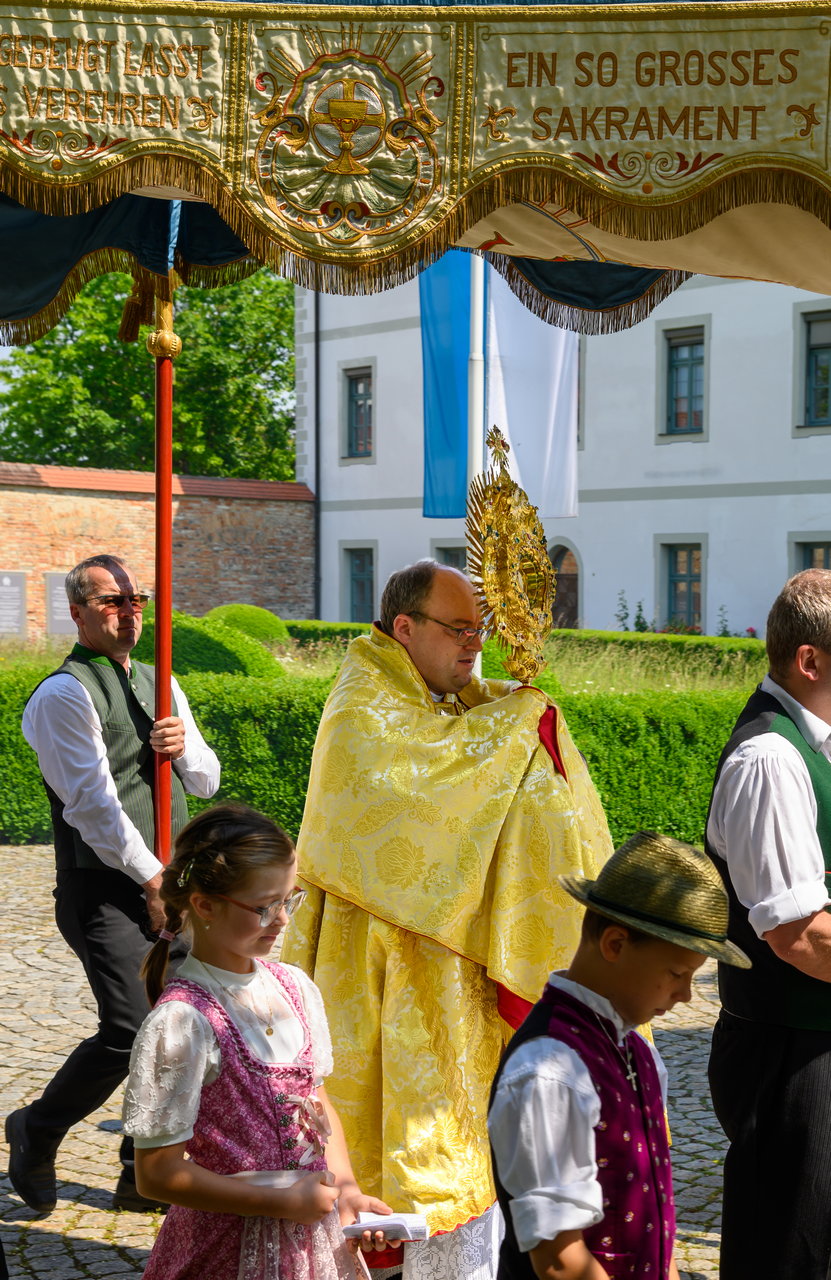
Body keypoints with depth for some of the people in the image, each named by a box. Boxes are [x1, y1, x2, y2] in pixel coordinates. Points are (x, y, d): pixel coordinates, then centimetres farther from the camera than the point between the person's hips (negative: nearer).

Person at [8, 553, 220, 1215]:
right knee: (129, 1030, -16)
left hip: (167, 882, 8)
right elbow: (94, 803, -14)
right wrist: (153, 877, -13)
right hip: (105, 891, -8)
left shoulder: (159, 685, 16)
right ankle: (35, 1132, 10)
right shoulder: (64, 694, -9)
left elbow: (207, 781, 19)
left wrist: (185, 746, -3)